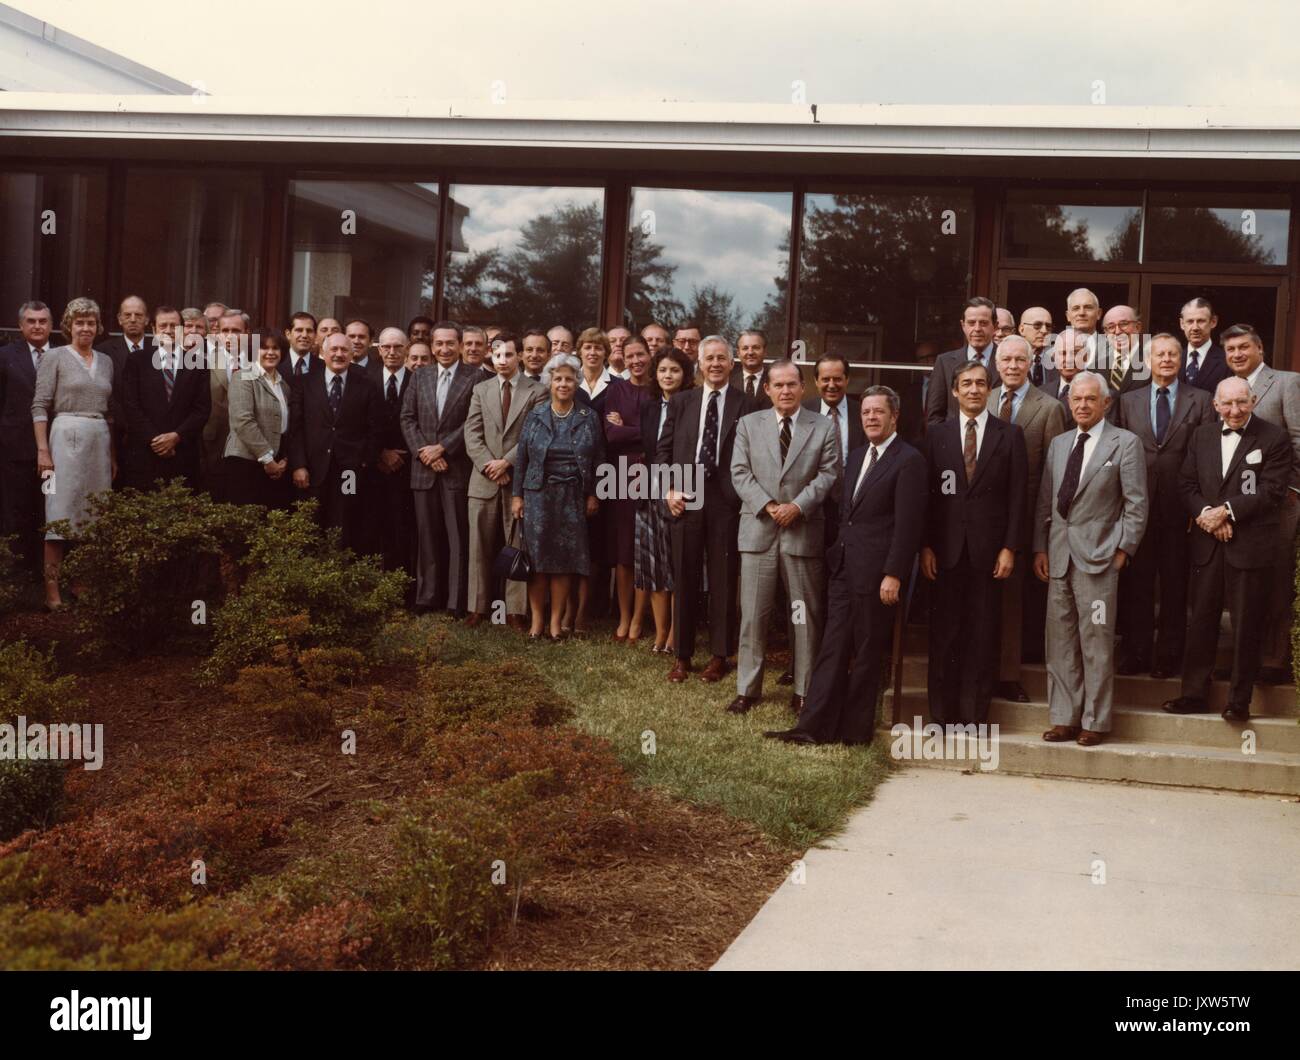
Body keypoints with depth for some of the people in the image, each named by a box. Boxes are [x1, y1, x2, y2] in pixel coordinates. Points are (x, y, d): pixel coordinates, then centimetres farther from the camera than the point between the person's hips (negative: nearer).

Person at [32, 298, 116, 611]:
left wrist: (113, 454, 12)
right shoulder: (55, 357, 0)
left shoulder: (105, 361, 14)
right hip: (66, 439, -5)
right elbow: (40, 406, -5)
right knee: (61, 514, -6)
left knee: (94, 516, 5)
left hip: (100, 442, 5)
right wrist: (43, 450, -13)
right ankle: (52, 591, -4)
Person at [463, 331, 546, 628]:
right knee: (481, 546, 5)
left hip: (520, 479, -2)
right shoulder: (480, 390, 12)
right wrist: (489, 466, -9)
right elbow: (472, 433, 4)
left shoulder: (536, 392, 2)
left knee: (518, 546, 2)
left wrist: (507, 462, -14)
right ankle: (478, 606, 11)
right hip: (484, 481, 3)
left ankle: (515, 610, 6)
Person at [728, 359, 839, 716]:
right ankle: (747, 688, 11)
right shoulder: (749, 424, 9)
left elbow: (827, 474, -1)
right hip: (758, 529, 1)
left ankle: (804, 690, 13)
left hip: (804, 531, -1)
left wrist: (798, 506, -14)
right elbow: (740, 473, 2)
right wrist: (767, 506, -11)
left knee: (806, 615, 4)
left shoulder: (824, 427, 6)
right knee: (753, 613, 2)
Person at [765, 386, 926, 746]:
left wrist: (893, 575, -17)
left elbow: (908, 524, -14)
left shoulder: (908, 461, -9)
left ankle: (855, 729, 11)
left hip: (876, 573, -7)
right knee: (833, 648, 5)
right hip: (844, 568, 7)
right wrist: (837, 553, 15)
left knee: (867, 654, 2)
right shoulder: (856, 457, 16)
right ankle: (814, 726, 4)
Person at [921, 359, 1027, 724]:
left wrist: (1010, 547, -5)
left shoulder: (1009, 434, 5)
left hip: (989, 549, -1)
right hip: (947, 548, 1)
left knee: (982, 633, 2)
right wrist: (925, 546, -1)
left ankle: (974, 714, 8)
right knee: (944, 632, 3)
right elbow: (927, 493, 6)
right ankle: (943, 714, 11)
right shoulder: (937, 434, 8)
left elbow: (1017, 495, 2)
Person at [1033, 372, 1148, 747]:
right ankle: (1064, 718, 14)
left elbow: (1136, 504, -3)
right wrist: (1040, 548, 8)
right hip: (1059, 555, 5)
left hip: (1098, 555, -5)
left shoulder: (1126, 443, -1)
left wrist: (1123, 550, -8)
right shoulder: (1058, 444, 15)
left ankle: (1095, 722, 5)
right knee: (1060, 640, 7)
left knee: (1096, 642, -2)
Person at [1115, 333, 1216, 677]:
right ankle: (1136, 654, 15)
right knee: (1136, 583, 6)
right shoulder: (1129, 400, 8)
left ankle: (1168, 656, 16)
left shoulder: (1201, 401, 3)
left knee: (1175, 585, 6)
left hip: (1179, 507, -1)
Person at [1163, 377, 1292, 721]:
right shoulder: (1202, 435, 11)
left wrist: (1226, 511, -16)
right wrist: (1205, 514, -11)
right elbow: (1186, 484, 7)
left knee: (1246, 624, 2)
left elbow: (1271, 491, -11)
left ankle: (1239, 699, 11)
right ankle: (1194, 693, 16)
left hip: (1250, 546, -4)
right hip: (1207, 543, 4)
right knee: (1201, 619, 8)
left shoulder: (1273, 438, -4)